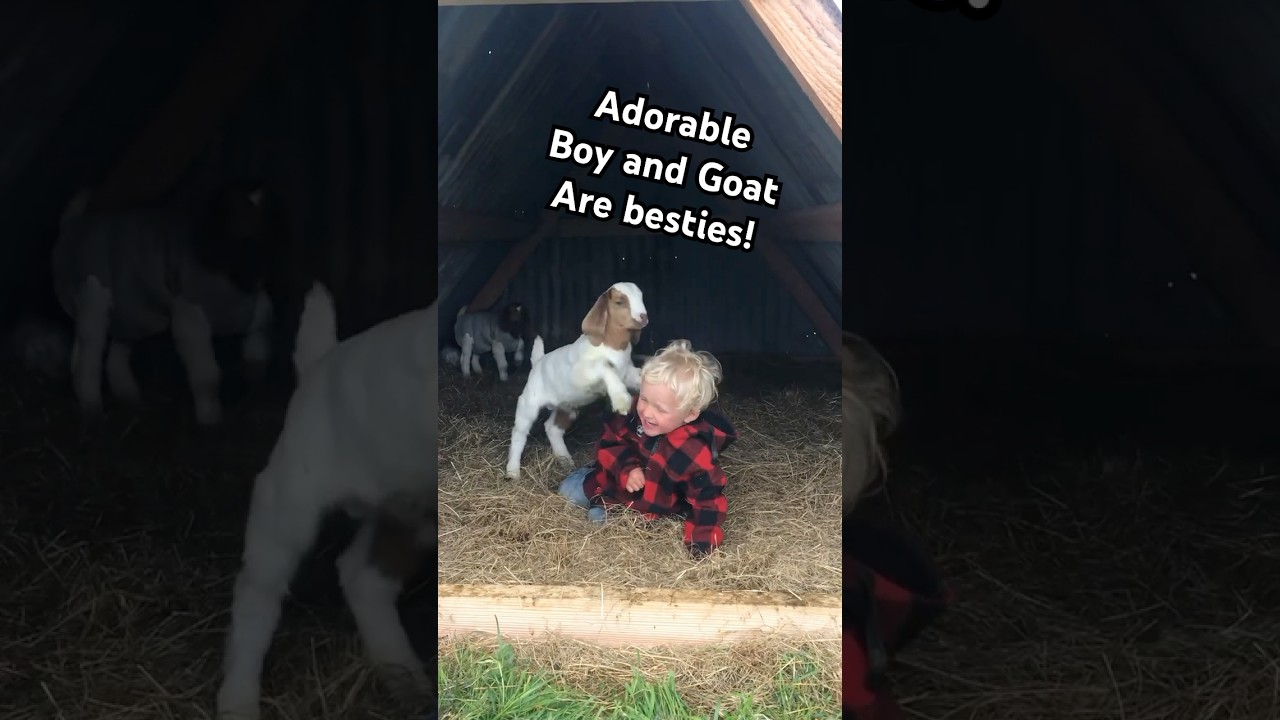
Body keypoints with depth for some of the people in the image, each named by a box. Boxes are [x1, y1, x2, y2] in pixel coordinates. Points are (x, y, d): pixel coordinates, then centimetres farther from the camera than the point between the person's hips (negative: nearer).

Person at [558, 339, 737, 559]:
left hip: (651, 509, -5)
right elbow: (610, 442, -11)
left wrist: (701, 545, -38)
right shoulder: (635, 411, -25)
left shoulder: (696, 455, -38)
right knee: (569, 489, 10)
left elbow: (707, 501, -30)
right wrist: (627, 468, -30)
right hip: (615, 479, 5)